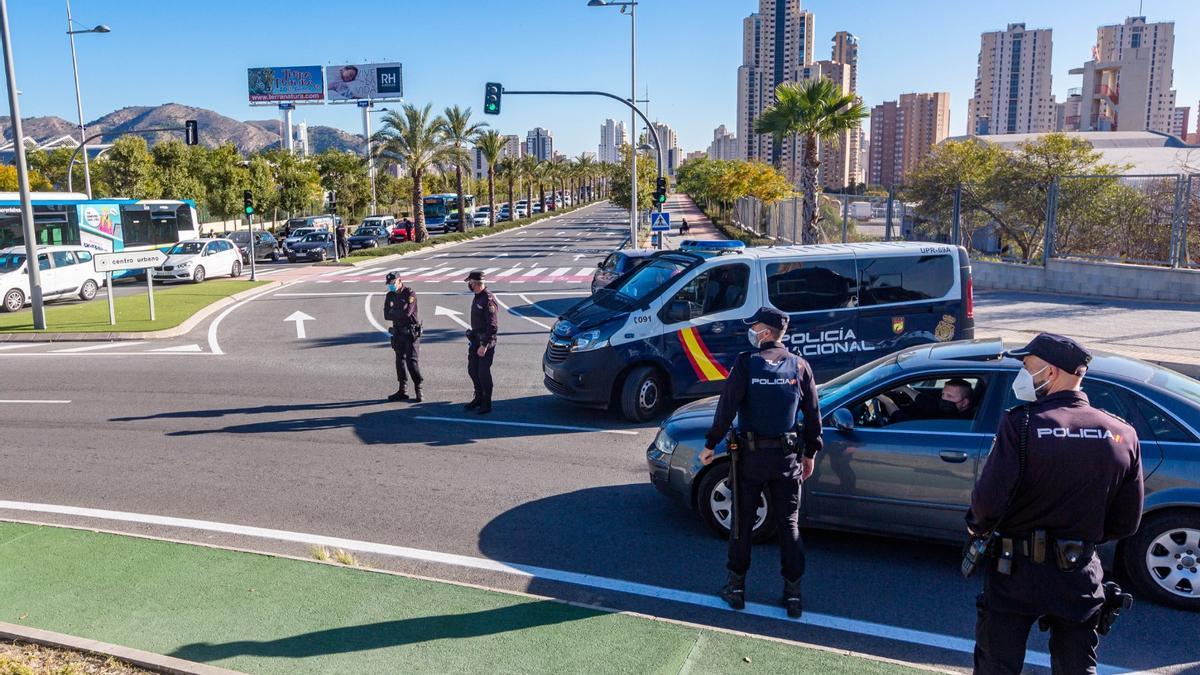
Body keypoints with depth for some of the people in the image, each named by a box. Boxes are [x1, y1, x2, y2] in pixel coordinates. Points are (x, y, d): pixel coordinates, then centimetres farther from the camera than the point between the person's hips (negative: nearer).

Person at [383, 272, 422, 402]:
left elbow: (407, 312, -22)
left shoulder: (410, 293, -10)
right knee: (400, 361, 10)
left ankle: (418, 390, -6)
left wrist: (393, 312, -6)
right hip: (398, 332, 7)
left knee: (411, 361, -12)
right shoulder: (390, 296, 9)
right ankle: (402, 390, 19)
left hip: (411, 332, -7)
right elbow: (386, 316, 2)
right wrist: (400, 314, -12)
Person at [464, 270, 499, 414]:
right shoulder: (477, 297, 10)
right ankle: (479, 398, 30)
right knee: (472, 369, 14)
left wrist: (484, 345, -22)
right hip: (475, 338, 9)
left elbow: (493, 326, -22)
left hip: (486, 340, -9)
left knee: (483, 373, -5)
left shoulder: (488, 299, -19)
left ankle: (486, 404, 7)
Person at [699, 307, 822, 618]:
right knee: (789, 524, 12)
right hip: (788, 457, 3)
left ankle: (736, 586, 19)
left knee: (742, 522, 11)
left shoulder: (746, 362, -9)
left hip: (751, 455, -2)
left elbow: (727, 407, -12)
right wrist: (810, 453, 15)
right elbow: (813, 414, 5)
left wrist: (710, 444, -4)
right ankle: (793, 592, 15)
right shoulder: (799, 365, 2)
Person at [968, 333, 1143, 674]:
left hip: (1016, 573, -4)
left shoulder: (1021, 424, -19)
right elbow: (1127, 523, 3)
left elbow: (990, 499, -21)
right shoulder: (1123, 435, -3)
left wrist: (978, 525, 0)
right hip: (1080, 576, 4)